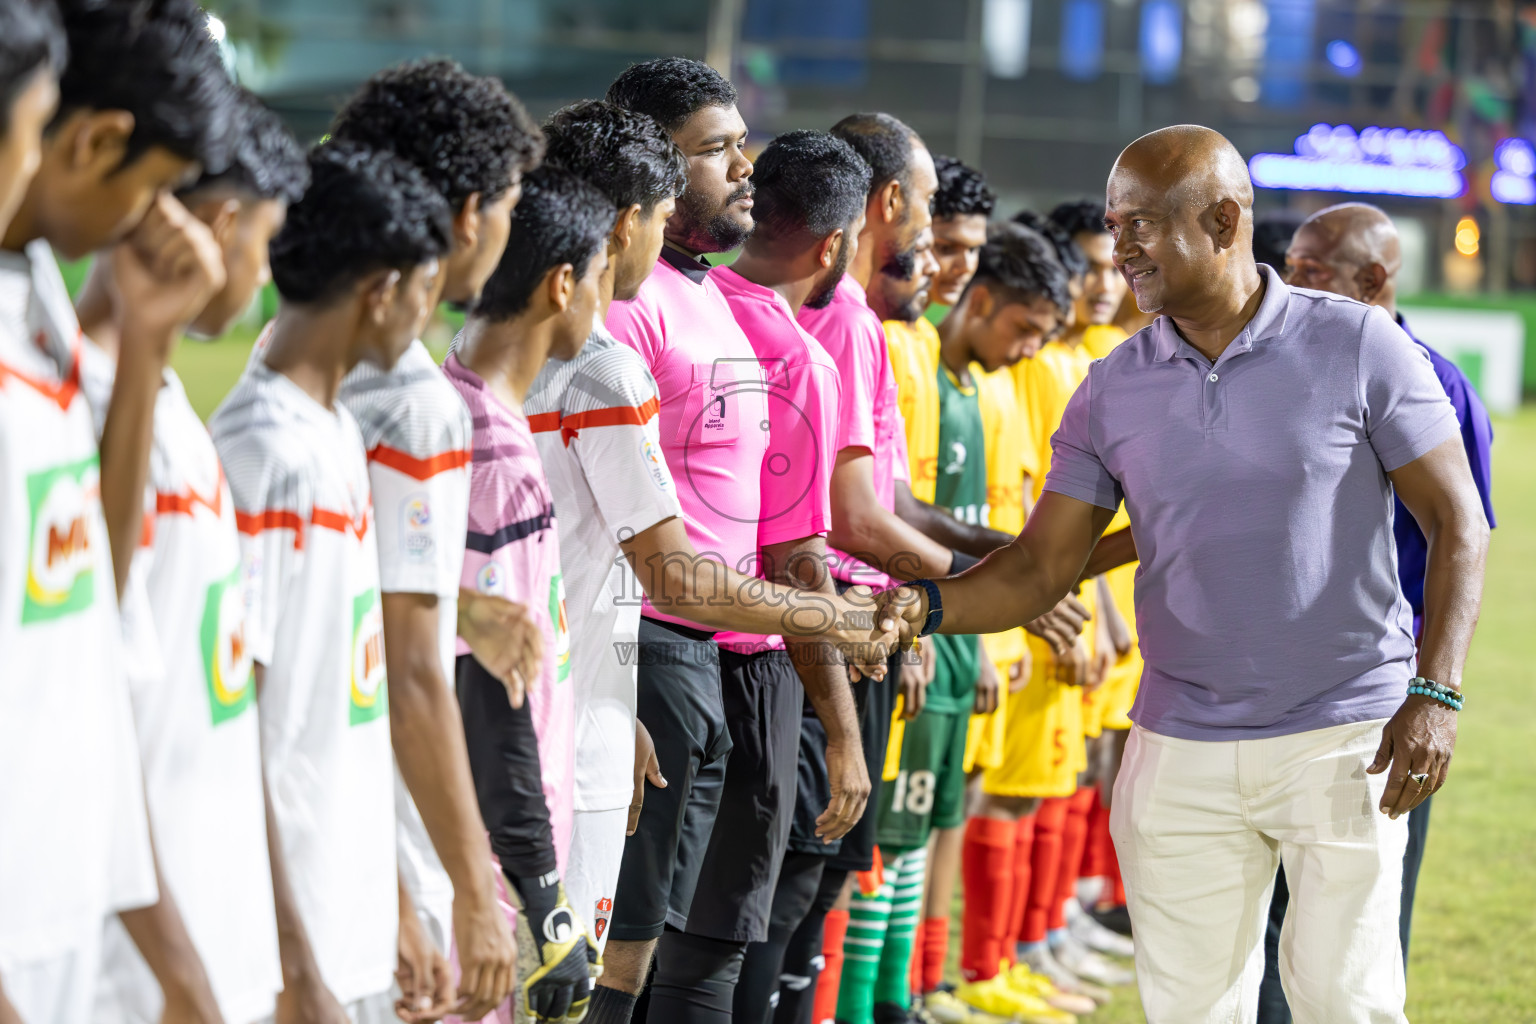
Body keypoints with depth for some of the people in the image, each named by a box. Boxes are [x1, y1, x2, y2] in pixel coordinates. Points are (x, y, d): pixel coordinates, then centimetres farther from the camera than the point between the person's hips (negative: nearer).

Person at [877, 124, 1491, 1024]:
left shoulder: (1357, 345, -5)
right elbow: (1041, 569, 5)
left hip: (1343, 736, -3)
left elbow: (1456, 523, -3)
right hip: (1180, 749, 3)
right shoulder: (1113, 391, 5)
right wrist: (926, 606, -14)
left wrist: (1436, 693, -13)